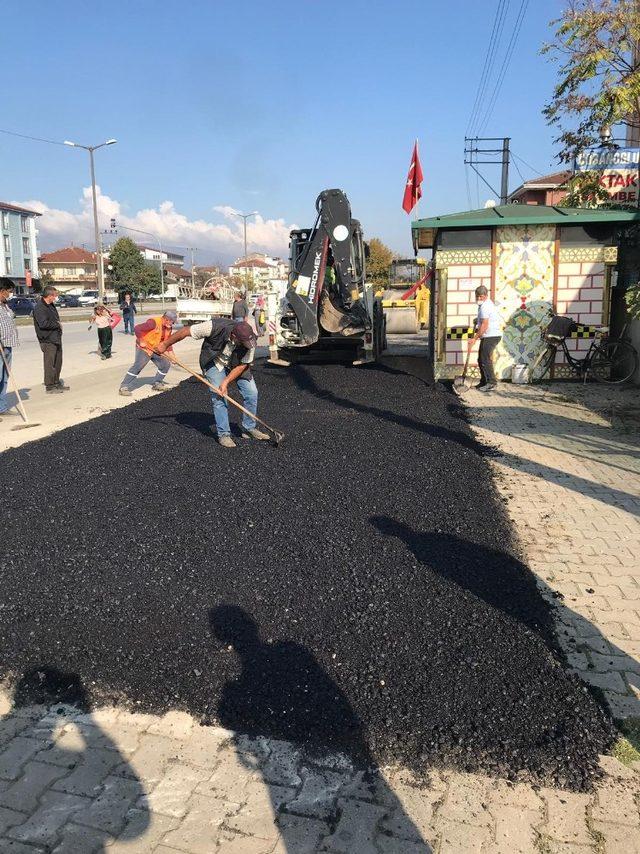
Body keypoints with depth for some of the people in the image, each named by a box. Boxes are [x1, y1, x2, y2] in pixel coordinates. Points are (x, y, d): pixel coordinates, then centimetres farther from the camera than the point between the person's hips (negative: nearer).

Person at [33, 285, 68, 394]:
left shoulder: (51, 305, 15)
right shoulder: (39, 307, -15)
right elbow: (43, 323, -25)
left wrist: (58, 324, 8)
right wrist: (57, 324, -13)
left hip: (56, 339, 9)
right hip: (48, 340, -9)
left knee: (58, 363, 15)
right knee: (50, 364, -5)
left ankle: (56, 383, 26)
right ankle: (50, 387, 1)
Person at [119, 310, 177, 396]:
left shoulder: (168, 328, 4)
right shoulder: (154, 322, -22)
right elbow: (137, 328, -26)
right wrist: (141, 341, -25)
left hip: (156, 350, 8)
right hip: (144, 348, -8)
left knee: (166, 364, 8)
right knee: (138, 366, -20)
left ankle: (157, 384, 24)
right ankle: (124, 387, -18)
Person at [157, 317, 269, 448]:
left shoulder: (250, 340, -29)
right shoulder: (215, 327, -37)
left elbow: (242, 365, -16)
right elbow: (186, 331, -25)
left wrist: (226, 381, -26)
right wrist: (165, 345, -16)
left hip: (236, 364, 3)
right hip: (214, 362, -3)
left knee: (252, 392, -3)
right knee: (219, 396, -14)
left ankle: (249, 429, 13)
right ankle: (224, 434, -3)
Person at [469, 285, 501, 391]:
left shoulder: (485, 306, -17)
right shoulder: (488, 303, 17)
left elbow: (484, 326, -22)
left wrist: (475, 338, -20)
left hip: (491, 336, -11)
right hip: (487, 336, 11)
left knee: (485, 359, -11)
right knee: (481, 359, 13)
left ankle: (492, 383, -8)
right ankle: (484, 382, 20)